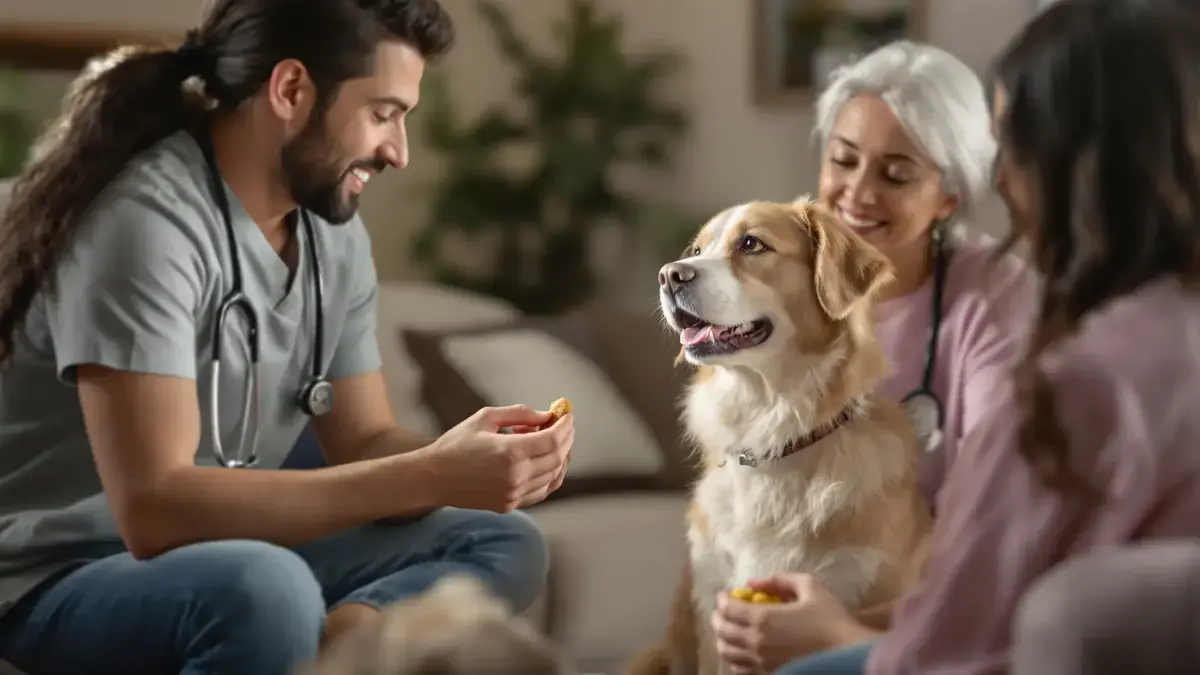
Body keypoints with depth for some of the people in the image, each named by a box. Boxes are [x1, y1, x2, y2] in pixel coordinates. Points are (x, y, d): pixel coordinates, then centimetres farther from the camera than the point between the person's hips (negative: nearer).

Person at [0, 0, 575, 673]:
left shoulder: (334, 232, 3)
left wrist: (473, 458, -14)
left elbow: (365, 444, 9)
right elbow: (152, 509, -30)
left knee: (505, 542, -2)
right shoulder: (146, 219, -22)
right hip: (63, 582, -8)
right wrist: (427, 477, -29)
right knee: (264, 588, -38)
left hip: (231, 555, 9)